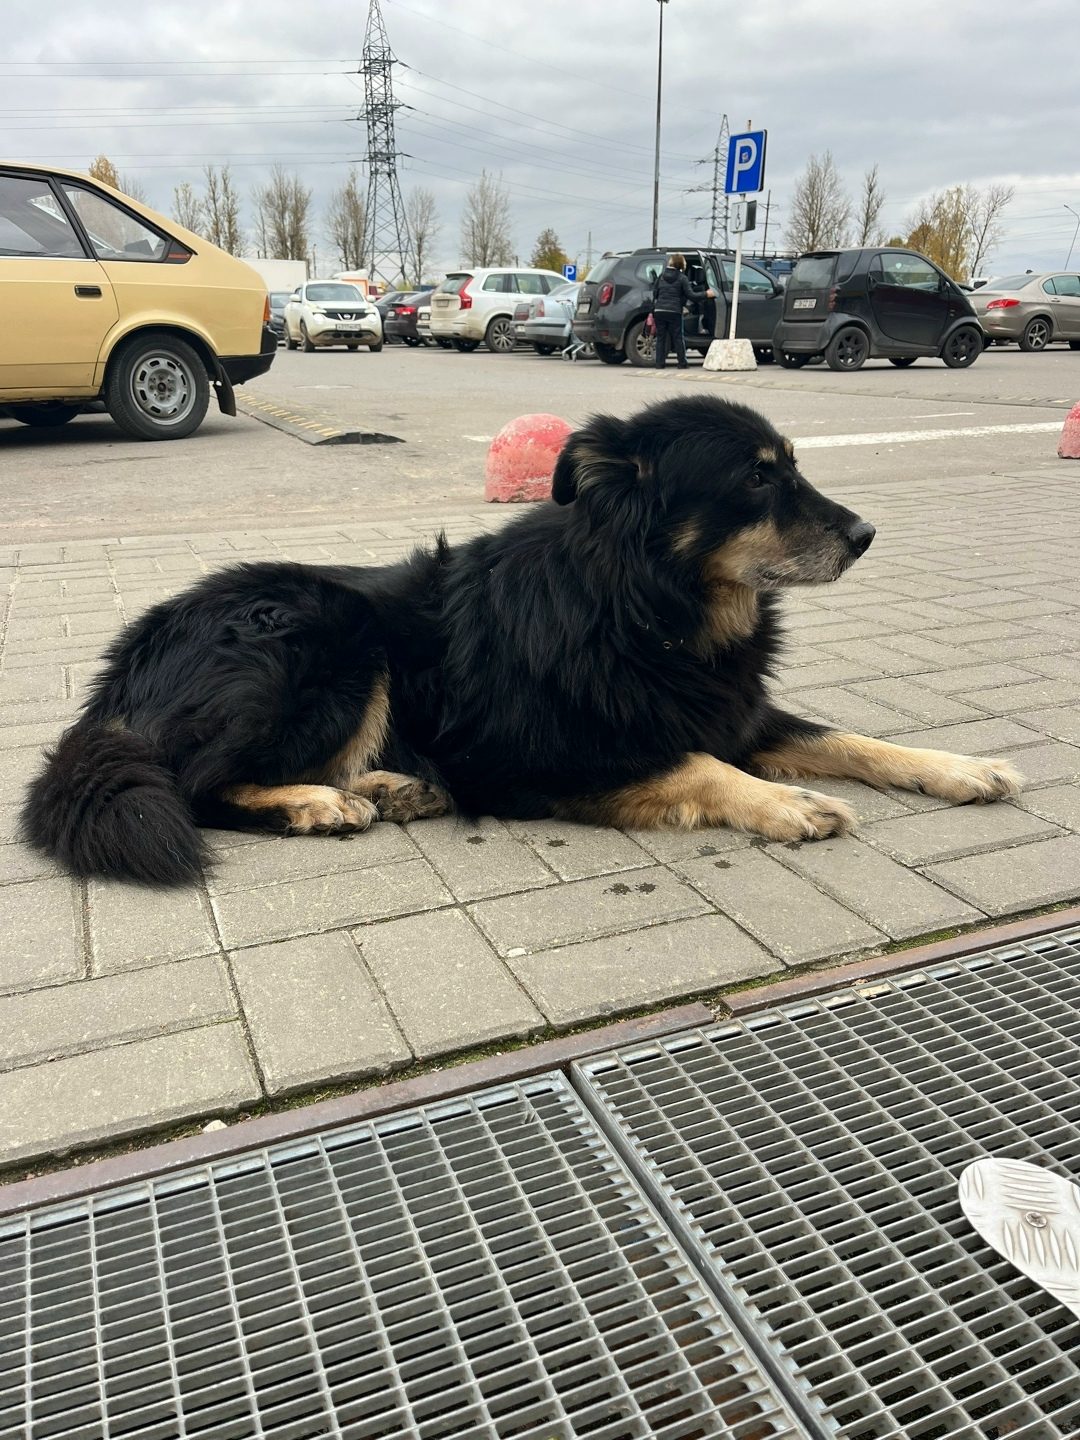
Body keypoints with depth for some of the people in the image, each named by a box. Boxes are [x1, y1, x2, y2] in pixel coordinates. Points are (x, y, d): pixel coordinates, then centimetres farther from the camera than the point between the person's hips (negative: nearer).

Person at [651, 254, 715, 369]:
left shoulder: (661, 276, 10)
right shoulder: (682, 278, -2)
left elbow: (654, 294, 11)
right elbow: (690, 295, -5)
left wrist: (652, 312, 16)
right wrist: (706, 294, 7)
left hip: (659, 311, 3)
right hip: (674, 312, -3)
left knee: (661, 338, 6)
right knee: (678, 338, 4)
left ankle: (659, 363, 1)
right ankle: (682, 364, 3)